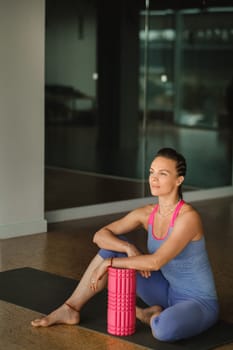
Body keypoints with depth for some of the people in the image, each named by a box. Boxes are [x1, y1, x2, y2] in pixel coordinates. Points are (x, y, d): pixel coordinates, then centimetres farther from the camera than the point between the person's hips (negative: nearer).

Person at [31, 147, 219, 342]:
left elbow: (156, 262, -31)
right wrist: (129, 249, -21)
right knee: (112, 244, -4)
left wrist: (109, 263, -23)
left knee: (164, 329, -42)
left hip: (199, 302, -7)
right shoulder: (147, 213, -2)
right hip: (168, 293, 7)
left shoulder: (188, 216, -23)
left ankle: (150, 316, -7)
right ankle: (70, 309, 1)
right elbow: (100, 236, -3)